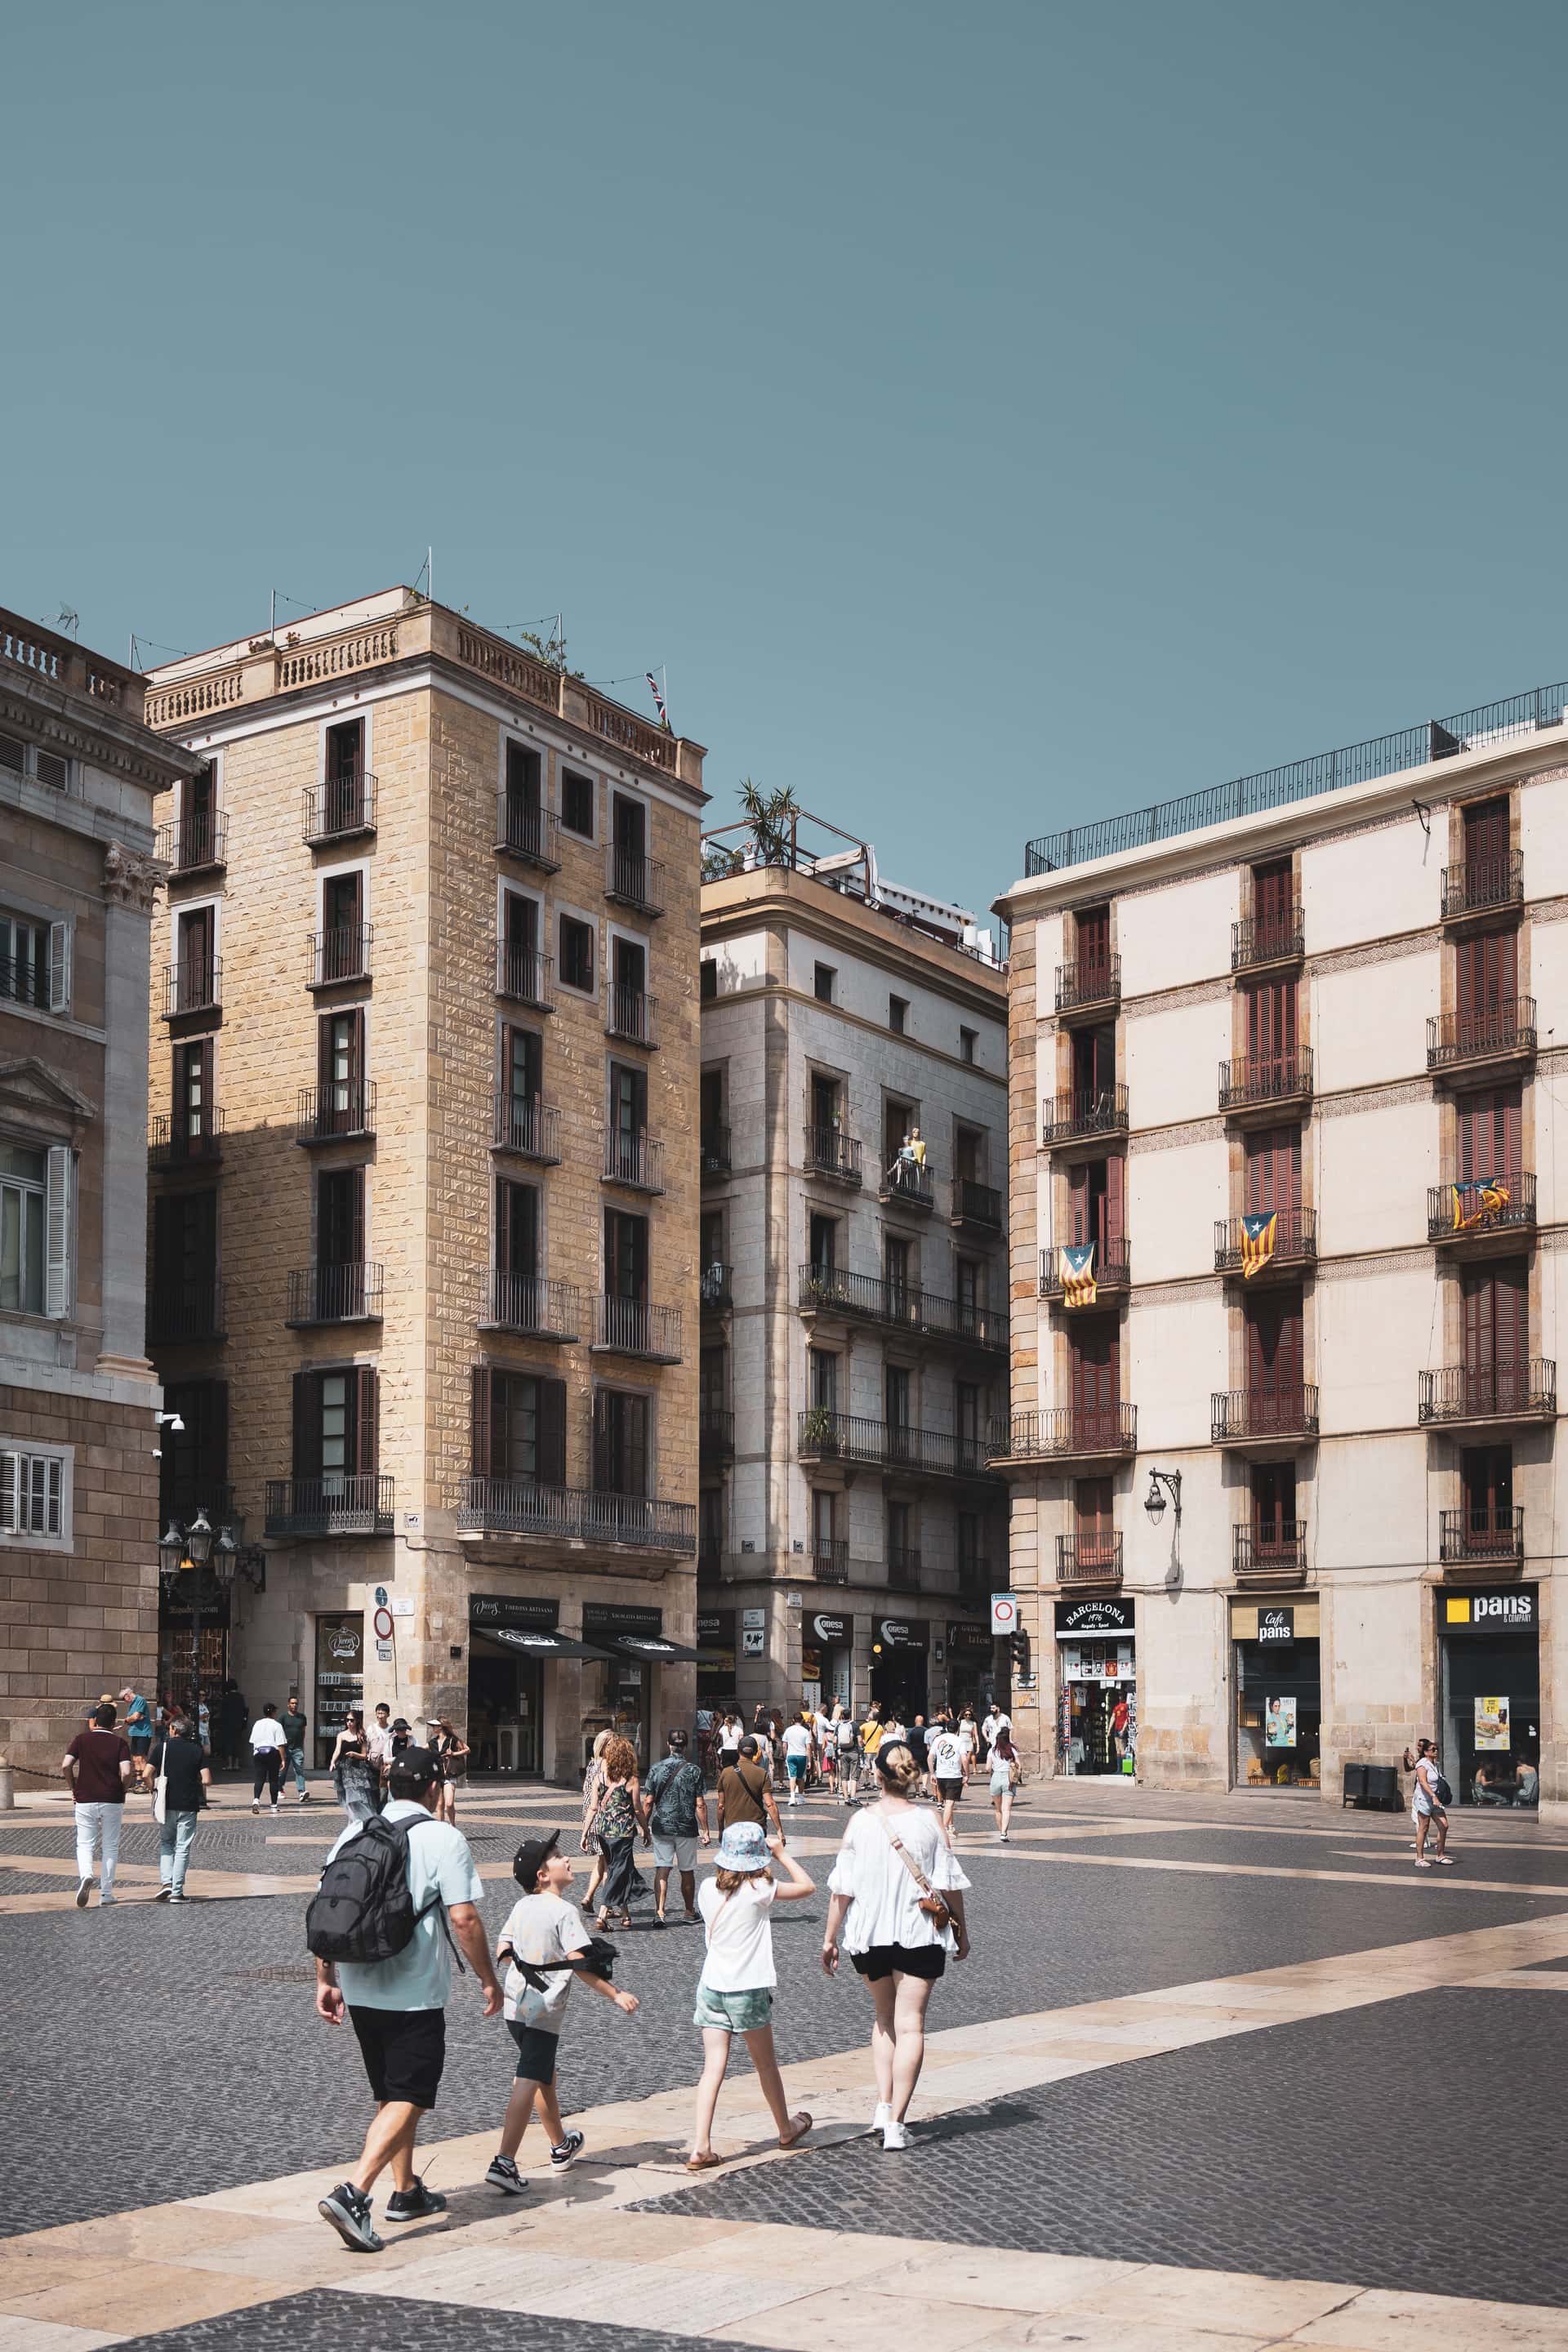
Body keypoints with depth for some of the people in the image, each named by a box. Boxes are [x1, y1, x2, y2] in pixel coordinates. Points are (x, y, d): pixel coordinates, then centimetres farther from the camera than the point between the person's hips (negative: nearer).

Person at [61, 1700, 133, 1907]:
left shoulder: (82, 1739, 1)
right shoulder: (120, 1742, -2)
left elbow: (66, 1765, -10)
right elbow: (126, 1772, -14)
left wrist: (74, 1788, 4)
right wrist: (121, 1790, 5)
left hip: (85, 1799, 0)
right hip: (113, 1801, 0)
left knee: (85, 1844, 9)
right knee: (110, 1846, 11)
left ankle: (85, 1875, -20)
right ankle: (106, 1893, 12)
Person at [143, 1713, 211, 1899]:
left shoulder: (162, 1747, -2)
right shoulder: (198, 1750, 0)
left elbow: (146, 1775, -10)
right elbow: (207, 1781, -7)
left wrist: (153, 1787, 10)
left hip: (166, 1805, 0)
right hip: (189, 1806, 0)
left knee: (165, 1843, 18)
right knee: (182, 1848, 6)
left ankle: (166, 1882, 1)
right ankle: (177, 1891, 3)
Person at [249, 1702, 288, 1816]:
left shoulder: (257, 1724, 10)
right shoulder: (276, 1725, -3)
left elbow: (253, 1742, 12)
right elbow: (280, 1744, -7)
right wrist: (282, 1759, -6)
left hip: (258, 1752, 3)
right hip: (273, 1753, -3)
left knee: (259, 1779, -2)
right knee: (273, 1779, 6)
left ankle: (256, 1800, -26)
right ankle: (274, 1805, 11)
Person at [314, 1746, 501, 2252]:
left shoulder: (355, 1833, 7)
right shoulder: (443, 1838, -10)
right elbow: (463, 1919, -14)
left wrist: (326, 1980, 14)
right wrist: (489, 1980, -3)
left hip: (359, 1990, 7)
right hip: (415, 1995, -6)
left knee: (391, 2094, 21)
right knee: (406, 2100, -4)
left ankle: (406, 2192, 31)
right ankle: (352, 2193, -19)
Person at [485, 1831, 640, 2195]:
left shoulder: (521, 1906, 7)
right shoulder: (564, 1912, -15)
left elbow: (503, 1952, 11)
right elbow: (579, 1963, -19)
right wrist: (616, 1995, -13)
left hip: (515, 2005, 8)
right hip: (544, 2011, -8)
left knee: (545, 2075, 23)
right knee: (529, 2083, -10)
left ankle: (561, 2147, 40)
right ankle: (504, 2162, -19)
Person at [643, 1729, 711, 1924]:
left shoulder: (657, 1769, -2)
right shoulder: (694, 1770, -6)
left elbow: (648, 1802, -1)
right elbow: (700, 1805, -7)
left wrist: (645, 1827, 10)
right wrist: (705, 1831, 0)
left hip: (661, 1827, 1)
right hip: (687, 1828, -1)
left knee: (662, 1870, 1)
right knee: (687, 1871, 12)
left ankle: (659, 1911, -13)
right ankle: (690, 1913, 25)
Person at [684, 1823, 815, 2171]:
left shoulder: (707, 1889, 0)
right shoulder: (759, 1890, -14)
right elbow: (807, 1887, -2)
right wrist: (781, 1853, 5)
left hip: (712, 1986, 4)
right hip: (748, 1989, -4)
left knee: (713, 2067, 3)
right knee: (766, 2063, 15)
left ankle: (700, 2147, -5)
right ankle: (786, 2129, 35)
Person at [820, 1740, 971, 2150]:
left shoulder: (860, 1823, -6)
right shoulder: (928, 1822, -8)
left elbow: (841, 1888, -4)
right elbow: (950, 1884, -3)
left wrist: (830, 1937, 5)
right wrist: (961, 1930, 11)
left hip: (869, 1934, 2)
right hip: (919, 1934, -2)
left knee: (883, 2017, 22)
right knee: (910, 2024, 2)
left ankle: (883, 2104, 13)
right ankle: (895, 2122, -3)